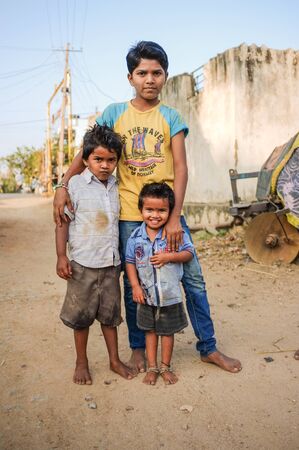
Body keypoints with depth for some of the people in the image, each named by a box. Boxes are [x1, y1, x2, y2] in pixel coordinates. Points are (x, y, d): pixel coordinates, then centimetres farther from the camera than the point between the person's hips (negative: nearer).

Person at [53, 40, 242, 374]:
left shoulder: (171, 117, 4)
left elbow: (180, 167, -4)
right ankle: (137, 348, 30)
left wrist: (175, 217, -14)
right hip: (129, 214, 0)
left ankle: (208, 347, 22)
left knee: (193, 277, 4)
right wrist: (63, 187, -11)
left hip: (168, 212, 0)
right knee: (133, 283, 10)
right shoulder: (114, 113, 5)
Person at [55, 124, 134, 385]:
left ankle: (115, 360, 30)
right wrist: (61, 257, -11)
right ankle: (81, 363, 28)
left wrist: (122, 255, 16)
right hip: (83, 263, -4)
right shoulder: (76, 184, -7)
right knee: (81, 315, 9)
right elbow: (63, 221, -6)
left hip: (111, 263, 4)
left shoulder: (116, 186, 6)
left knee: (110, 313, 15)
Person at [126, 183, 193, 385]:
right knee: (150, 331, 16)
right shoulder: (136, 237, -8)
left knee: (167, 331, 15)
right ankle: (152, 367, 32)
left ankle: (165, 366, 34)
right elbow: (130, 262, -2)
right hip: (146, 294, 1)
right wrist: (135, 286, -9)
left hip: (170, 295, -1)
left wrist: (168, 256, -23)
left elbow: (189, 253, -7)